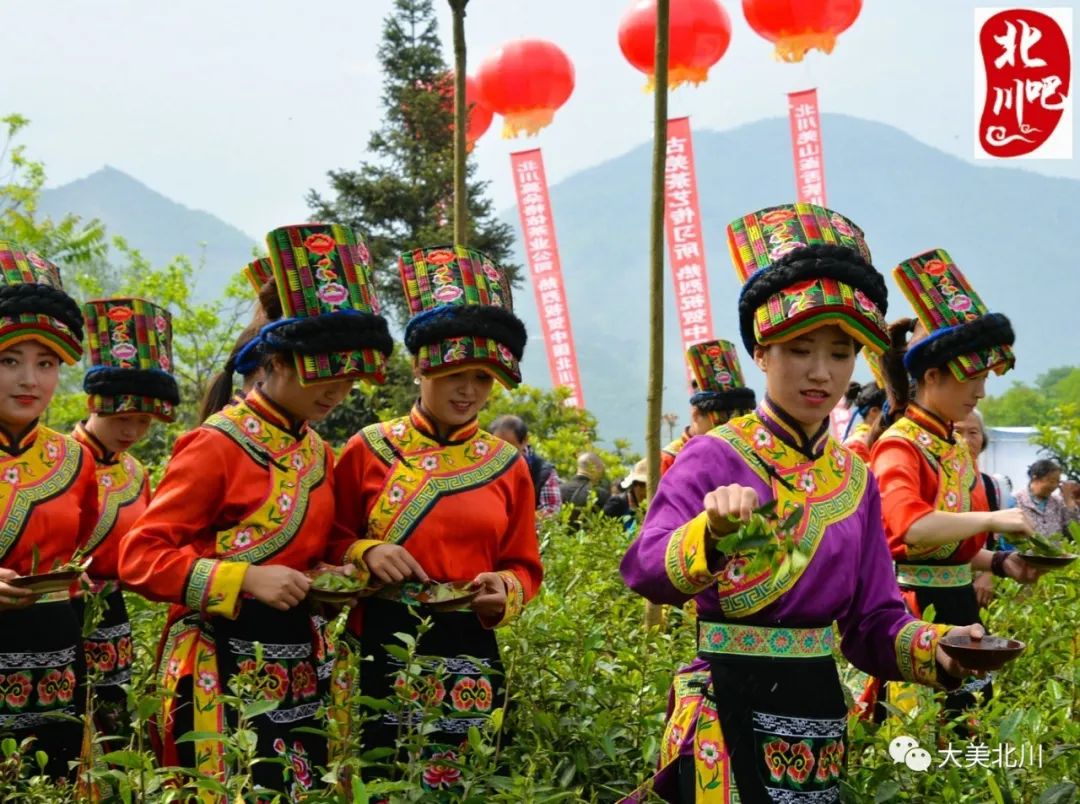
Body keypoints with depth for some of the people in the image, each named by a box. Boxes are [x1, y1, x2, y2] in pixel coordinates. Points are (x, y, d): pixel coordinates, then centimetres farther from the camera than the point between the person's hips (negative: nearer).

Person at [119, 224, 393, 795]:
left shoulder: (317, 454, 10)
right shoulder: (216, 446, -12)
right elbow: (140, 559, -14)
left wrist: (337, 568, -1)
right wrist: (247, 580, -24)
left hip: (300, 669, 7)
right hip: (222, 671, -7)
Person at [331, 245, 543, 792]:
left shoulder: (508, 466, 5)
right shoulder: (368, 450, 0)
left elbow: (525, 566, 9)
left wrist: (505, 591, -12)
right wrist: (365, 555, -14)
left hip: (469, 663, 2)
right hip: (380, 652, -1)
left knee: (458, 784, 9)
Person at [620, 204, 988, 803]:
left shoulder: (855, 479, 6)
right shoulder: (713, 458, -10)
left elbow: (874, 622, 6)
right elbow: (645, 571, -25)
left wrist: (936, 647, -14)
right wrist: (714, 529, -44)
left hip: (820, 714, 6)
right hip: (729, 710, -5)